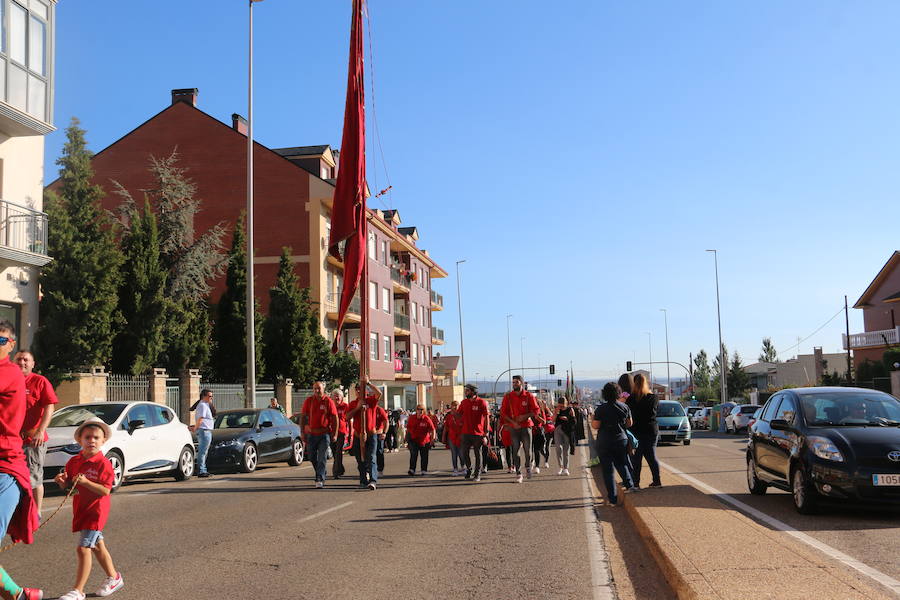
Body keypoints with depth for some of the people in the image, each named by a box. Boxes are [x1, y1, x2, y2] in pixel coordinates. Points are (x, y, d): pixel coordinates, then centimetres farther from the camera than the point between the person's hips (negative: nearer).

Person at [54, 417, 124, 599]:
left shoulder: (103, 463, -15)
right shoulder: (74, 461, 4)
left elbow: (105, 490, -20)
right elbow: (68, 486, 12)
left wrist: (85, 482, -29)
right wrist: (62, 481, -10)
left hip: (95, 511, -8)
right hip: (80, 510, 8)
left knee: (83, 549, -11)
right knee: (97, 546, 19)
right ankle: (113, 577, 35)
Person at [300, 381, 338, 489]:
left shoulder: (328, 401, -4)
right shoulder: (308, 401, 3)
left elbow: (335, 418, -2)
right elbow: (303, 417, 6)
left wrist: (334, 434, -6)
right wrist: (302, 432, 0)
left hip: (324, 433, -3)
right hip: (311, 433, 3)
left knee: (322, 458, -7)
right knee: (312, 458, 12)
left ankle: (320, 480, -7)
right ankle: (323, 472, 35)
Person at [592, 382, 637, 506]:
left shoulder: (601, 409, -12)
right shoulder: (624, 407, -1)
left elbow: (595, 426, -13)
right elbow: (629, 424, 8)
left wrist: (592, 419, 7)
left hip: (604, 443, -3)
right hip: (621, 440, 3)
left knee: (608, 470, 3)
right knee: (621, 464, 25)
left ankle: (613, 499, 2)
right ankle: (629, 484, 5)